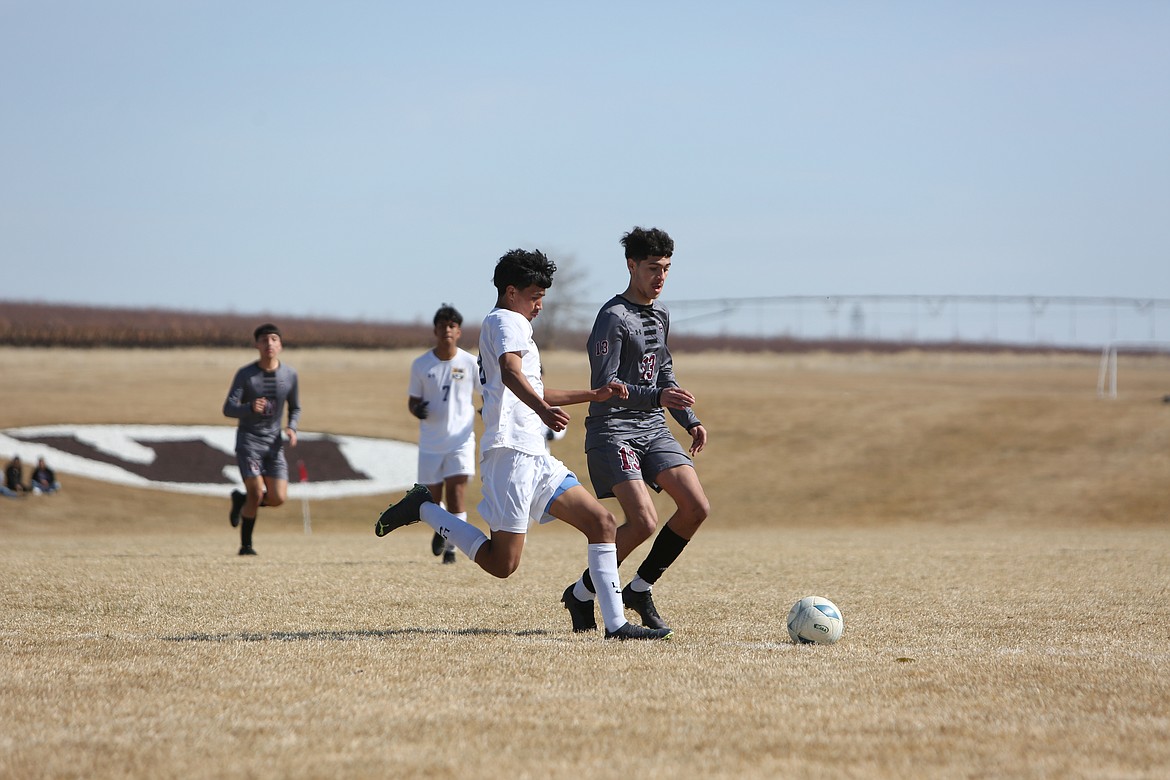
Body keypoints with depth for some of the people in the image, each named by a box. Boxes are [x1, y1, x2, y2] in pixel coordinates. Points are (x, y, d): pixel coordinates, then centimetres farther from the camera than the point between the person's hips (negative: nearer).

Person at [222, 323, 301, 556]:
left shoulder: (290, 375, 2)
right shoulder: (245, 375, -6)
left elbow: (295, 408, 16)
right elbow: (228, 409, -11)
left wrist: (292, 428, -5)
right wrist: (250, 408, -32)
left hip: (274, 443, 3)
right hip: (248, 440, -3)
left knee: (278, 499, -9)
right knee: (256, 493, -16)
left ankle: (241, 500, 22)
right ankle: (246, 545, 2)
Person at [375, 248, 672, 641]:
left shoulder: (500, 324, 28)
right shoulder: (509, 321, -3)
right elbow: (510, 373, -25)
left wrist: (594, 395, 36)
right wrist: (544, 410, -43)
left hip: (535, 458, 11)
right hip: (511, 450, -11)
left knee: (602, 522, 0)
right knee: (502, 563, -13)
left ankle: (616, 623, -5)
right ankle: (423, 509, 2)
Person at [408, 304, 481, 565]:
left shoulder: (470, 363, -2)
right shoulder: (421, 364, 1)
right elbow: (413, 400, 7)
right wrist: (417, 410, -16)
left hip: (461, 439, -2)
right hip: (431, 442, 2)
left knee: (456, 491, -15)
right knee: (433, 496, 9)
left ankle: (451, 545, -7)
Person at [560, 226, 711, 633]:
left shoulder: (660, 314, 15)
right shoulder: (613, 317, -12)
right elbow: (604, 386, -19)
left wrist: (690, 420, 18)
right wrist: (657, 397, -31)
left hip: (652, 428, 8)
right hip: (612, 429, -8)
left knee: (696, 507, -8)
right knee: (644, 522, -20)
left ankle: (639, 590, 8)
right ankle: (581, 595, 0)